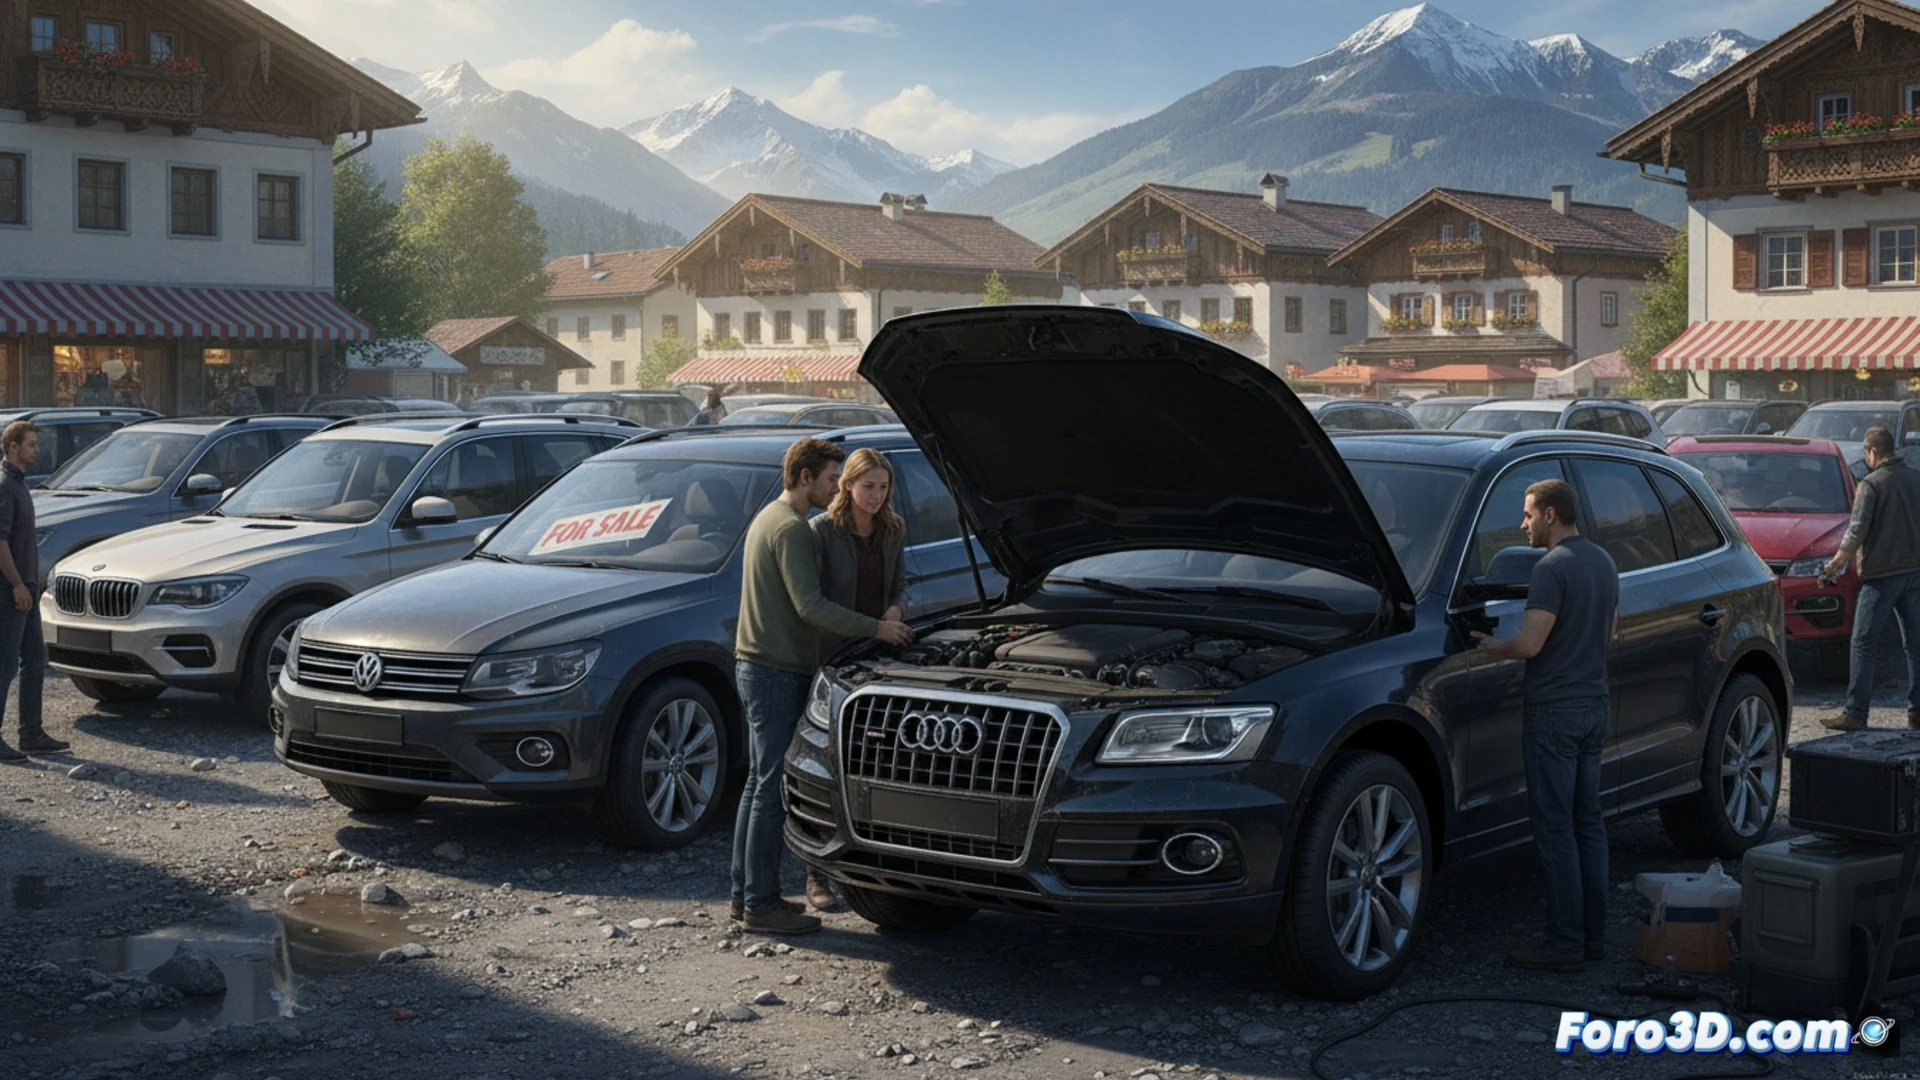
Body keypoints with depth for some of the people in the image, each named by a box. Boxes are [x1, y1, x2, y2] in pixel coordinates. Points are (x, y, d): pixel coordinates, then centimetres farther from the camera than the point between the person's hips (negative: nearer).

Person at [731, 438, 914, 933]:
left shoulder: (767, 519, 18)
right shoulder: (791, 529, -15)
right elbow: (810, 605, -22)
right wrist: (876, 628, -19)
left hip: (755, 666, 11)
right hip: (778, 671, -11)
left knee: (760, 782, 15)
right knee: (774, 786, -6)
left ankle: (746, 892, 21)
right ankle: (761, 903, -3)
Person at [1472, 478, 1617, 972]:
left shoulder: (1553, 568, -17)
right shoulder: (1604, 562, 12)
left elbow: (1529, 645, -21)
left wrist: (1490, 648, -5)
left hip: (1554, 712, -9)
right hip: (1595, 705, 9)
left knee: (1555, 829, -5)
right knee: (1588, 822, 14)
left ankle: (1565, 944, -2)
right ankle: (1594, 934, 19)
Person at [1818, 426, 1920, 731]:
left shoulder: (1871, 485, -10)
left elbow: (1856, 533, -12)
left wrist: (1835, 564, -1)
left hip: (1881, 574, -6)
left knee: (1863, 644, -1)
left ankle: (1855, 713, -2)